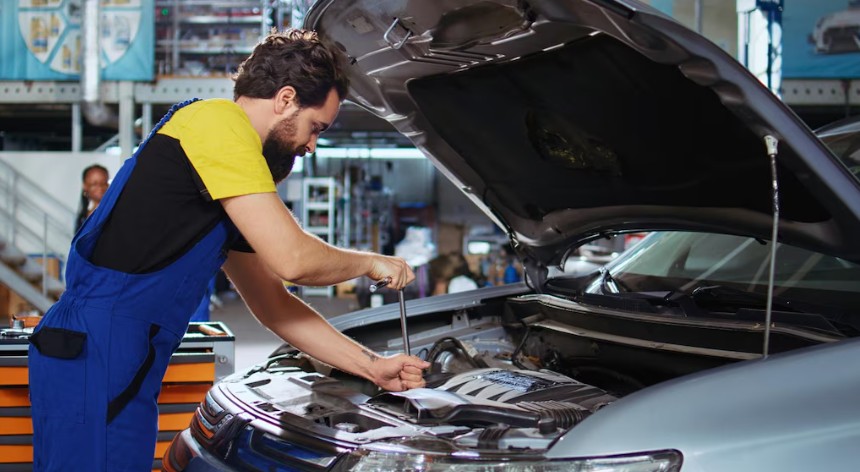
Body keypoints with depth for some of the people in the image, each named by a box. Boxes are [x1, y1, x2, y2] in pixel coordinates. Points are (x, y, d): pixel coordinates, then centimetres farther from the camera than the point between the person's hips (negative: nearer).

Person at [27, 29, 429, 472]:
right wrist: (370, 263, 4)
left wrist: (372, 366, 20)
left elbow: (274, 305, 24)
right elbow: (292, 259, -15)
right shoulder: (219, 123, -9)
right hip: (97, 353, -10)